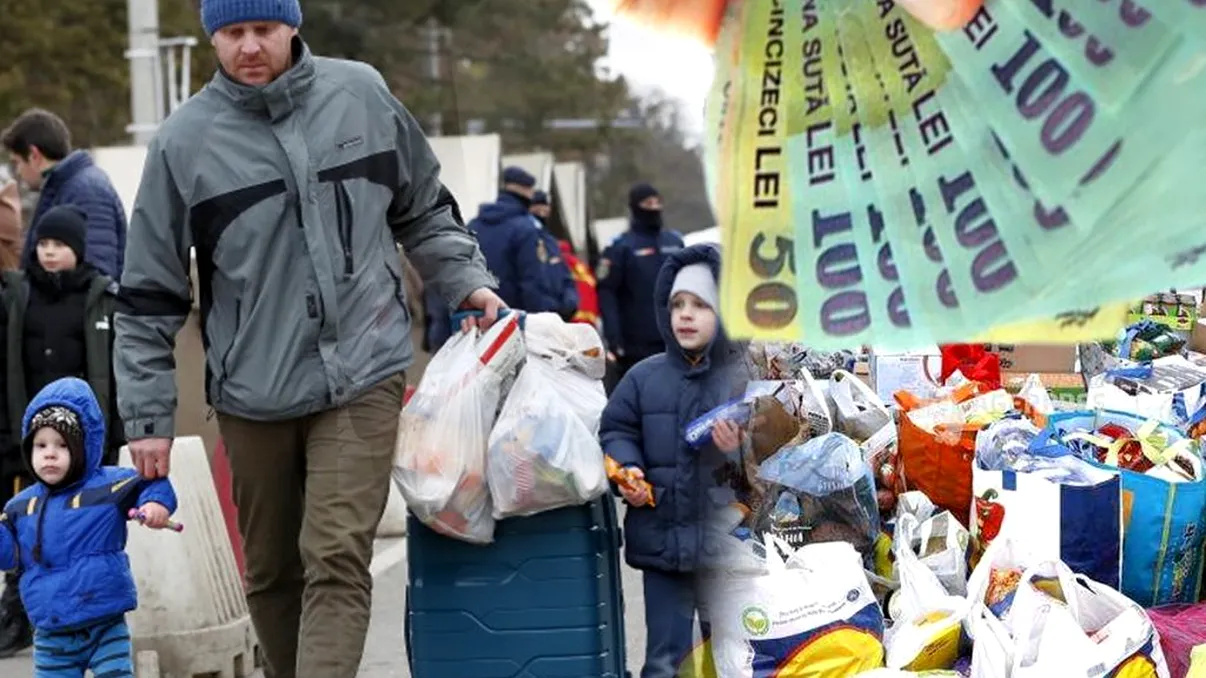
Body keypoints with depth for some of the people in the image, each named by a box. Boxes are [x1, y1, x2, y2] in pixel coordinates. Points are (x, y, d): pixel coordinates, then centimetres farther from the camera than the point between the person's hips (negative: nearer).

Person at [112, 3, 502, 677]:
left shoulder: (362, 95, 1)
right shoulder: (184, 141, -2)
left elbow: (425, 211, 17)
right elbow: (150, 294, 3)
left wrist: (467, 282, 5)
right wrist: (149, 416, 1)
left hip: (361, 375, -1)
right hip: (252, 393, 1)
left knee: (337, 559, -13)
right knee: (272, 572, 12)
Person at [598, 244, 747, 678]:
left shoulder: (746, 379, -7)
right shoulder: (646, 377, 3)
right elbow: (616, 430, 9)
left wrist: (742, 450, -28)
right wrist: (627, 468, -9)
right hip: (663, 539, 2)